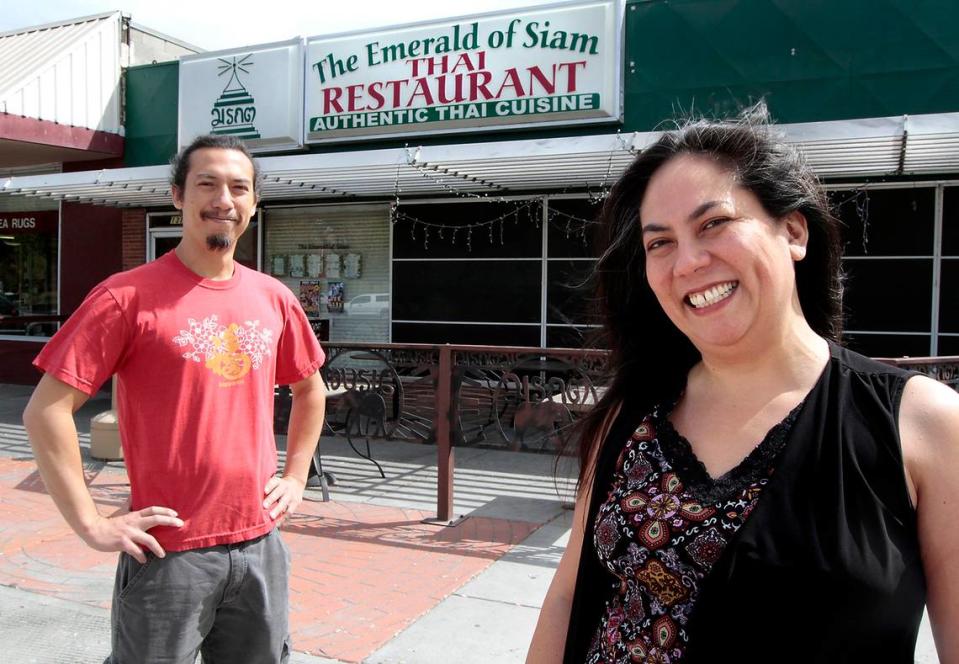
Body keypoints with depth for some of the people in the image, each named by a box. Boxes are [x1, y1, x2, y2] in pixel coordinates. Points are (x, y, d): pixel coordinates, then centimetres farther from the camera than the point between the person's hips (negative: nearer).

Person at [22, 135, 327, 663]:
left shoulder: (273, 298, 4)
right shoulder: (129, 296, -11)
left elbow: (309, 389, 19)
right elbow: (46, 410, -13)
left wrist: (295, 477, 11)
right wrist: (92, 524, -14)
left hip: (260, 543, 5)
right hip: (169, 551, -5)